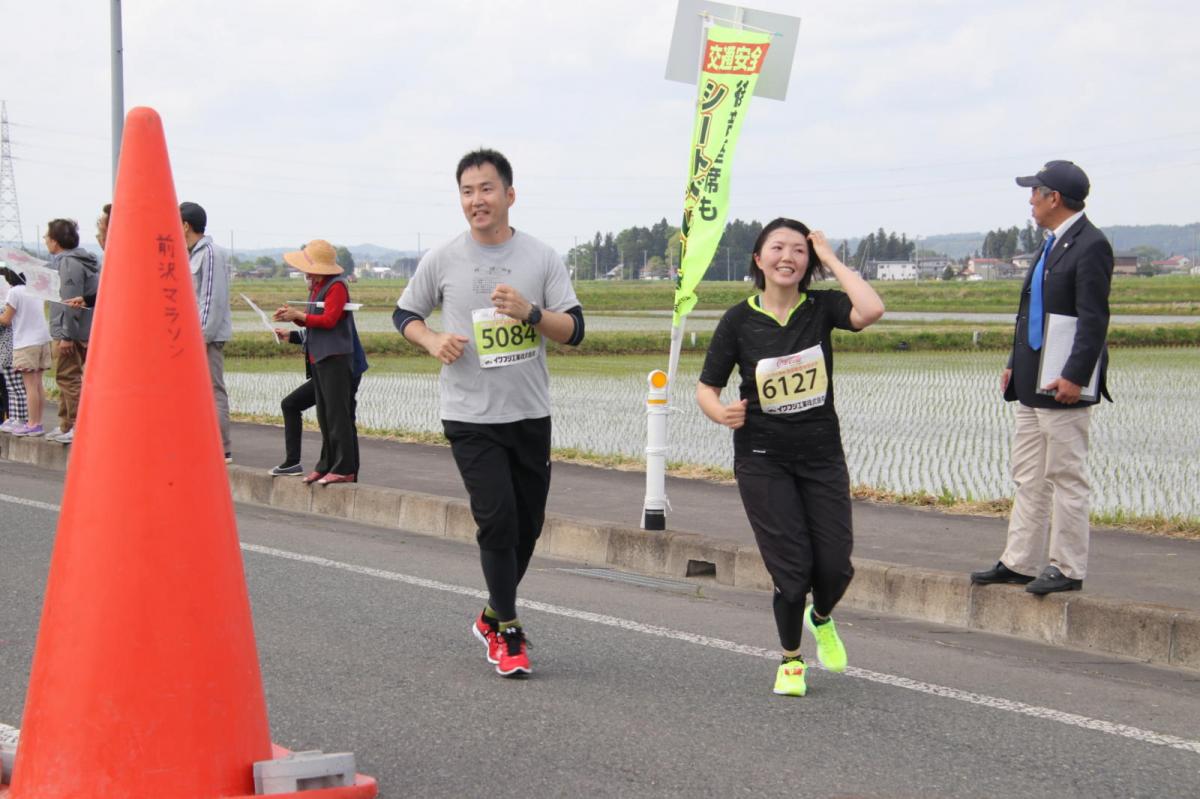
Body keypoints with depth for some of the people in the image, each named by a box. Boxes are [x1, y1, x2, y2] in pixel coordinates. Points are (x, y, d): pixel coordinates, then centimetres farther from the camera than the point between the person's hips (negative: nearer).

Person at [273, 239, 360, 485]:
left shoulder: (337, 286, -12)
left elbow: (328, 319, -21)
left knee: (338, 414, -9)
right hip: (317, 357, 10)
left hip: (335, 357, -10)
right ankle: (327, 465, 18)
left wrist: (300, 316, -13)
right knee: (324, 414, 12)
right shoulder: (316, 287, 17)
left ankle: (345, 469, -7)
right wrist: (293, 317, 2)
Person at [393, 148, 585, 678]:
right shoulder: (441, 260, 0)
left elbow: (574, 330, 0)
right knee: (497, 519, -13)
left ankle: (493, 617, 32)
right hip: (470, 417, -2)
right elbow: (405, 313, 13)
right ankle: (507, 631, 2)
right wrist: (432, 341, -8)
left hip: (530, 414, 3)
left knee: (528, 523, 11)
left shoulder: (541, 258, 1)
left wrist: (531, 312, -19)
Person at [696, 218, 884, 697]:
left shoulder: (821, 308, -3)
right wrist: (722, 414, -23)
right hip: (762, 460, -1)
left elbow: (871, 310, -24)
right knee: (791, 567, -4)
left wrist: (831, 260, -14)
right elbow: (706, 388, -1)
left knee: (835, 565, 0)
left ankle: (821, 619, 37)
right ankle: (790, 660, 21)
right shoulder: (739, 320, -5)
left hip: (822, 455, 2)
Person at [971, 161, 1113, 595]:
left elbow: (1094, 319, -19)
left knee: (1066, 477, -2)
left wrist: (1075, 377, -24)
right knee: (1029, 478, 13)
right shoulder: (1053, 244, 16)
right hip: (1033, 383, 10)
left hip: (1063, 385, -10)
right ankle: (1019, 563, 19)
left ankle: (1068, 569, 5)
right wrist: (1015, 364, 18)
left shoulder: (1090, 245, -13)